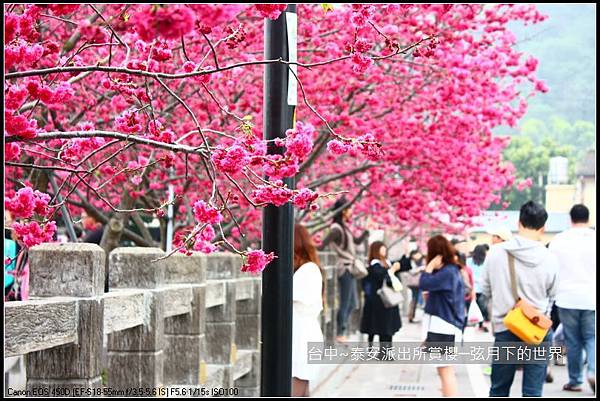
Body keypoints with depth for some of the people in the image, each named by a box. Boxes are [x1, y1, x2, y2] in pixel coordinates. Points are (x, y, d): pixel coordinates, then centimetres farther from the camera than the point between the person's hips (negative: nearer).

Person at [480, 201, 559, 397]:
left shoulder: (496, 252, -6)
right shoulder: (549, 259, -9)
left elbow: (486, 290, 5)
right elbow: (551, 296, 4)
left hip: (504, 329, 1)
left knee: (499, 390, 14)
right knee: (533, 392, 4)